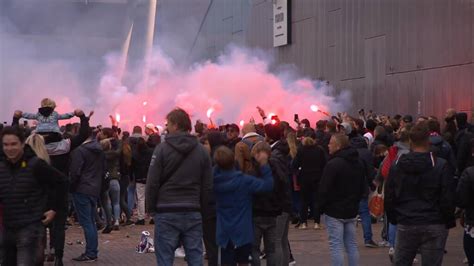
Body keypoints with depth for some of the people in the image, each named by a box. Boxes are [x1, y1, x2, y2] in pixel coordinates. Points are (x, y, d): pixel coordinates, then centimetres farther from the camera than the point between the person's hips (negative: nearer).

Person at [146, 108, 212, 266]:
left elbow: (152, 183, -7)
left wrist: (150, 208, 3)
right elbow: (207, 186, 6)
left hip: (167, 212, -3)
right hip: (193, 213, 4)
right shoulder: (201, 151, 6)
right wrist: (202, 209, 13)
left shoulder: (162, 149, -6)